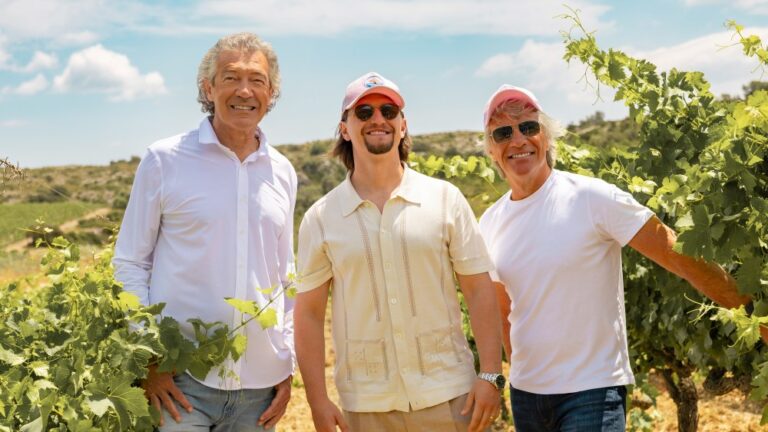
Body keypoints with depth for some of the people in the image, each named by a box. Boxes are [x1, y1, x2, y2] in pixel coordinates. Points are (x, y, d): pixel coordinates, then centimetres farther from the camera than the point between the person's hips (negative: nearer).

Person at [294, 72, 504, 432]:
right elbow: (309, 314, 3)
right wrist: (318, 401, -3)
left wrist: (490, 375, -5)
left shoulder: (445, 199, 1)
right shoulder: (320, 218, 1)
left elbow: (479, 290, 1)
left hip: (448, 396, 0)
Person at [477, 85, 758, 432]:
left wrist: (749, 310, -17)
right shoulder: (490, 224, 3)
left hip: (592, 391, -5)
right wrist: (520, 371, 16)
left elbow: (678, 255, -14)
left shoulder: (592, 198, -13)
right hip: (524, 391, 5)